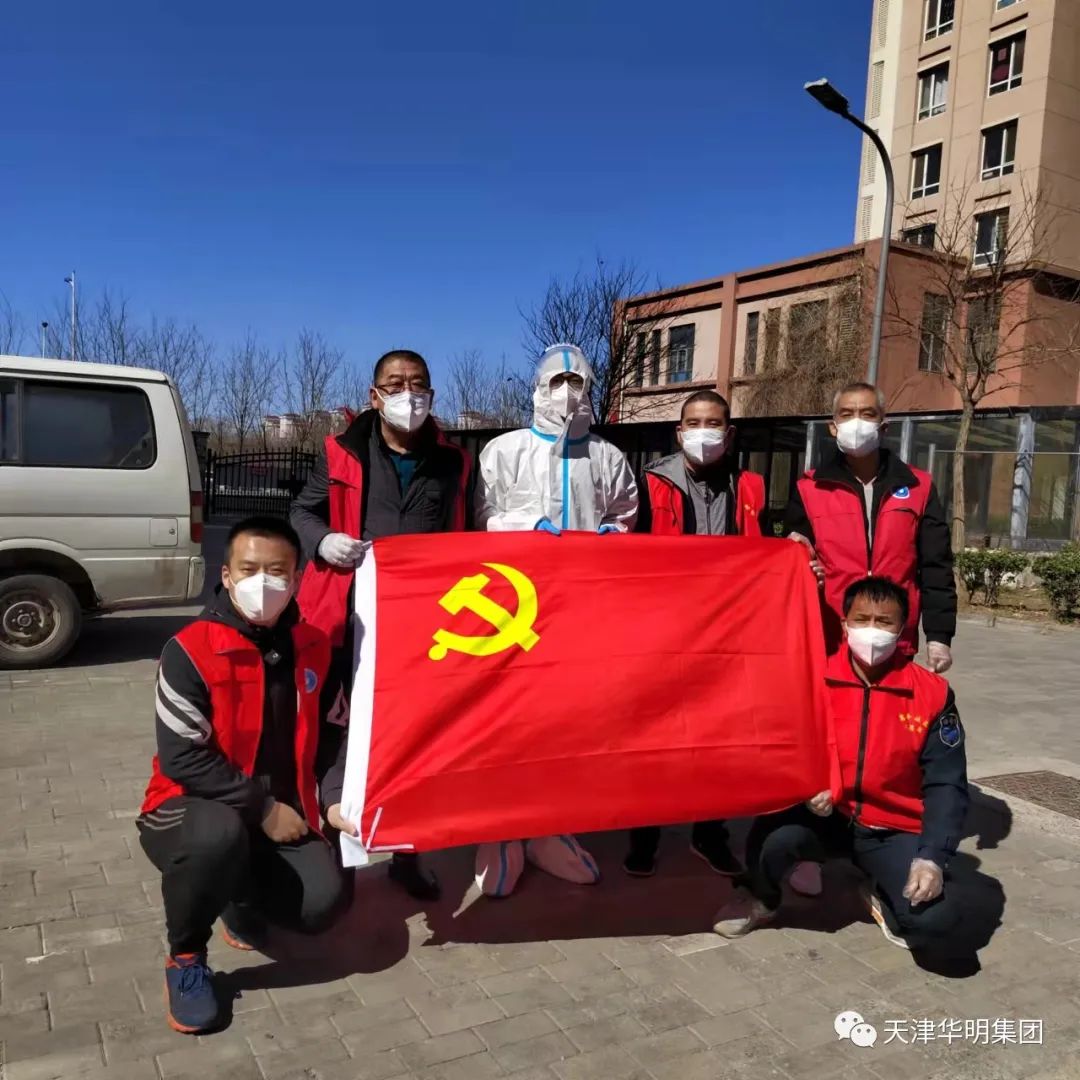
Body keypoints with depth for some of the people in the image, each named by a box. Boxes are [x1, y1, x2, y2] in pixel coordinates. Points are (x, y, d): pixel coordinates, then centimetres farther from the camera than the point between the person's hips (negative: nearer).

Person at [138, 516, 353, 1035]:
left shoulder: (313, 646, -1)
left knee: (322, 901, -18)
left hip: (283, 814, 4)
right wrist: (262, 808, -17)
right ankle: (185, 959, -6)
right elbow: (184, 759, -20)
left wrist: (333, 797, -4)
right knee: (220, 835, -39)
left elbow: (326, 735, 10)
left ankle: (242, 894, 20)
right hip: (189, 811, -4)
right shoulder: (190, 651, -18)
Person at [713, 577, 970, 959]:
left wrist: (932, 857, -20)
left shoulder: (932, 693, -9)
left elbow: (945, 786, -7)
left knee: (939, 918, -26)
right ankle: (762, 901, 6)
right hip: (825, 815, 1)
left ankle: (885, 901, 13)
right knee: (773, 834, -31)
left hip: (894, 831, 0)